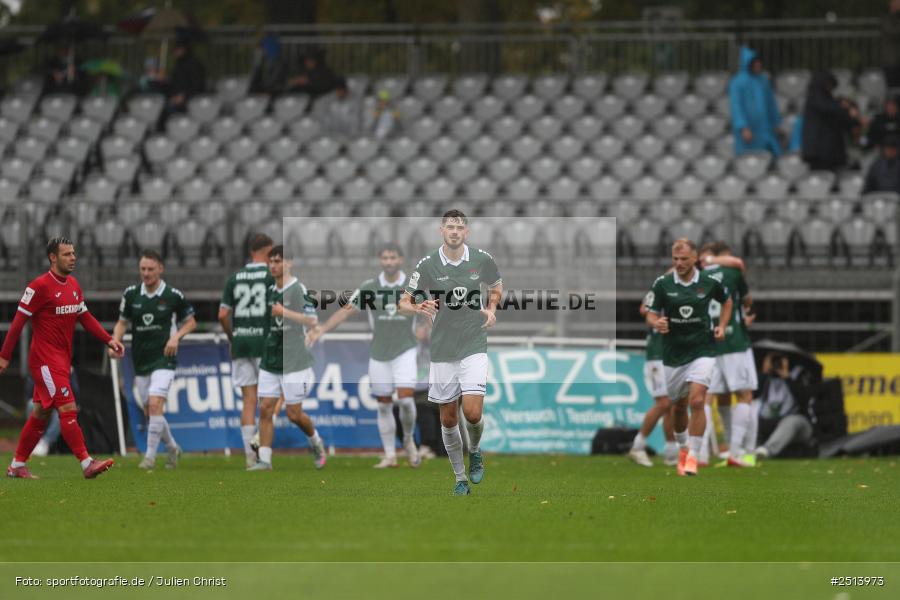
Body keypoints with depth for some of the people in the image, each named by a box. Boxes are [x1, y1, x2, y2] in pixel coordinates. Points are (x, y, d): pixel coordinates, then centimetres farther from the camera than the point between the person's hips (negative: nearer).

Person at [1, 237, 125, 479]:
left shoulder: (73, 285, 11)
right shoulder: (40, 286, -14)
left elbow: (85, 317, 17)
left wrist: (109, 340, 5)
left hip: (62, 359, 9)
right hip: (45, 359, -9)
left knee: (41, 414, 13)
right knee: (68, 409, -14)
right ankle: (87, 464, -17)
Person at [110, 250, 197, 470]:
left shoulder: (173, 295, -6)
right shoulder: (131, 294, 2)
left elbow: (191, 321, 6)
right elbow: (122, 322, 13)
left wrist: (176, 336, -11)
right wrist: (115, 341, -5)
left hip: (163, 359, -4)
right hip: (140, 360, 4)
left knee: (155, 404, -20)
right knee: (149, 410, 9)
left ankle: (150, 455, -12)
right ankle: (172, 447, 31)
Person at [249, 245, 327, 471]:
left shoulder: (298, 289, -11)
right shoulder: (270, 291, 12)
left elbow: (313, 321, -20)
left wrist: (285, 312, -27)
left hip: (293, 362, -7)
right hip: (270, 360, 7)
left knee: (293, 413, -1)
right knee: (265, 409, -3)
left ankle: (316, 442, 28)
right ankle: (264, 460, -3)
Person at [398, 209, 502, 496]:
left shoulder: (482, 259, -2)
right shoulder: (427, 265, -6)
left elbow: (496, 286, 18)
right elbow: (404, 302, -2)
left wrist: (491, 308, -1)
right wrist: (418, 307, -24)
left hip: (474, 347, -1)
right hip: (442, 351, 1)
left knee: (473, 413, -14)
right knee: (448, 419, 6)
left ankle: (475, 451, 19)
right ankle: (460, 478, 21)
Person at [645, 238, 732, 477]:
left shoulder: (709, 283, -4)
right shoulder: (662, 284, -5)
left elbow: (727, 301, 16)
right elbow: (651, 315, -1)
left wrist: (722, 326, 3)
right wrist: (657, 323, -23)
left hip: (702, 350, -2)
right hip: (673, 353, 2)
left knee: (697, 401, -18)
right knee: (679, 406, 12)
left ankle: (693, 456, -11)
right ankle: (683, 448, 37)